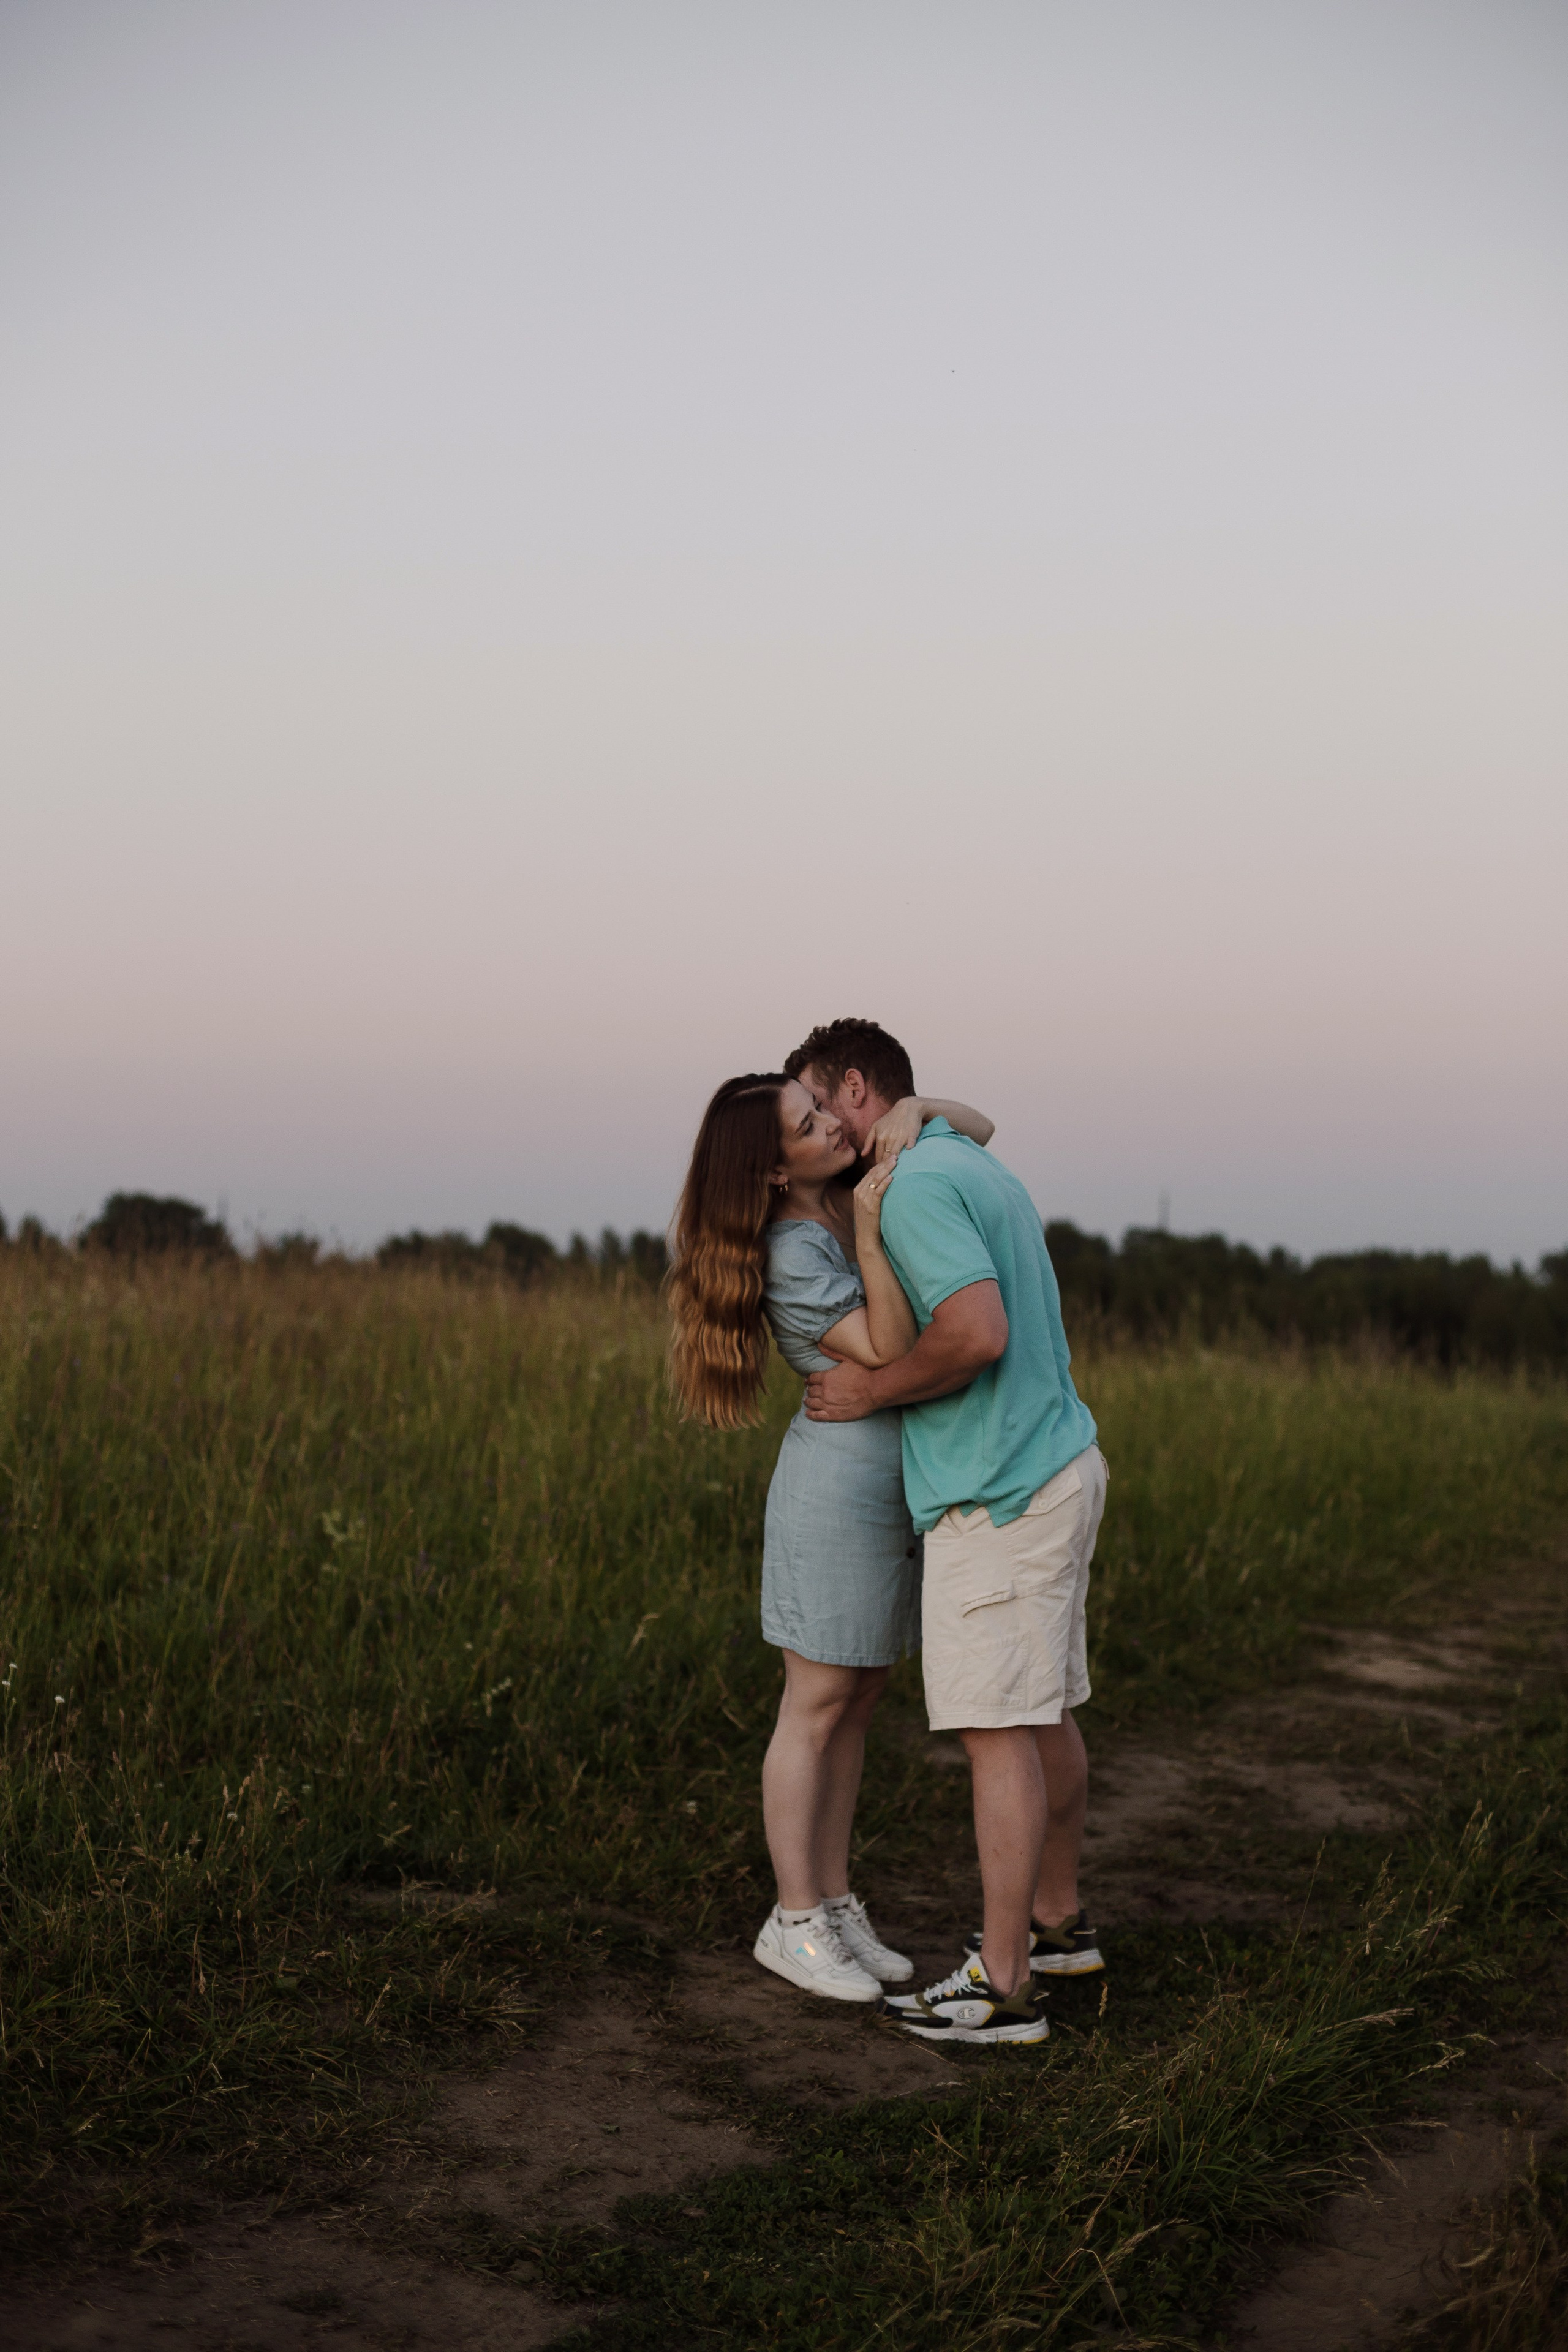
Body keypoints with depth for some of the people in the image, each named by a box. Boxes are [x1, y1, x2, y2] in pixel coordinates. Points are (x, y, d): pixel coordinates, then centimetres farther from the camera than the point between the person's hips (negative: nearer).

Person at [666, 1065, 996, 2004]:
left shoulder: (853, 1183, 3)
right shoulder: (792, 1256, -18)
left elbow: (978, 1128, 9)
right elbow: (889, 1351, -20)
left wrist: (914, 1106, -12)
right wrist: (869, 1230, -29)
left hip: (898, 1480, 8)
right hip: (842, 1475, -8)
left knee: (859, 1703, 12)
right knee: (818, 1709, 1)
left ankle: (837, 1907, 21)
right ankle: (794, 1922, 12)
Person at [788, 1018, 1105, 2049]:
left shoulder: (915, 1188, -16)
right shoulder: (981, 1169, 15)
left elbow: (978, 1334, -28)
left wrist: (872, 1391, -13)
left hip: (999, 1496, -10)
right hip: (1058, 1466, 10)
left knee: (999, 1732, -5)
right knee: (1044, 1715, 18)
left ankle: (1003, 1986, 0)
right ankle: (1057, 1923, 31)